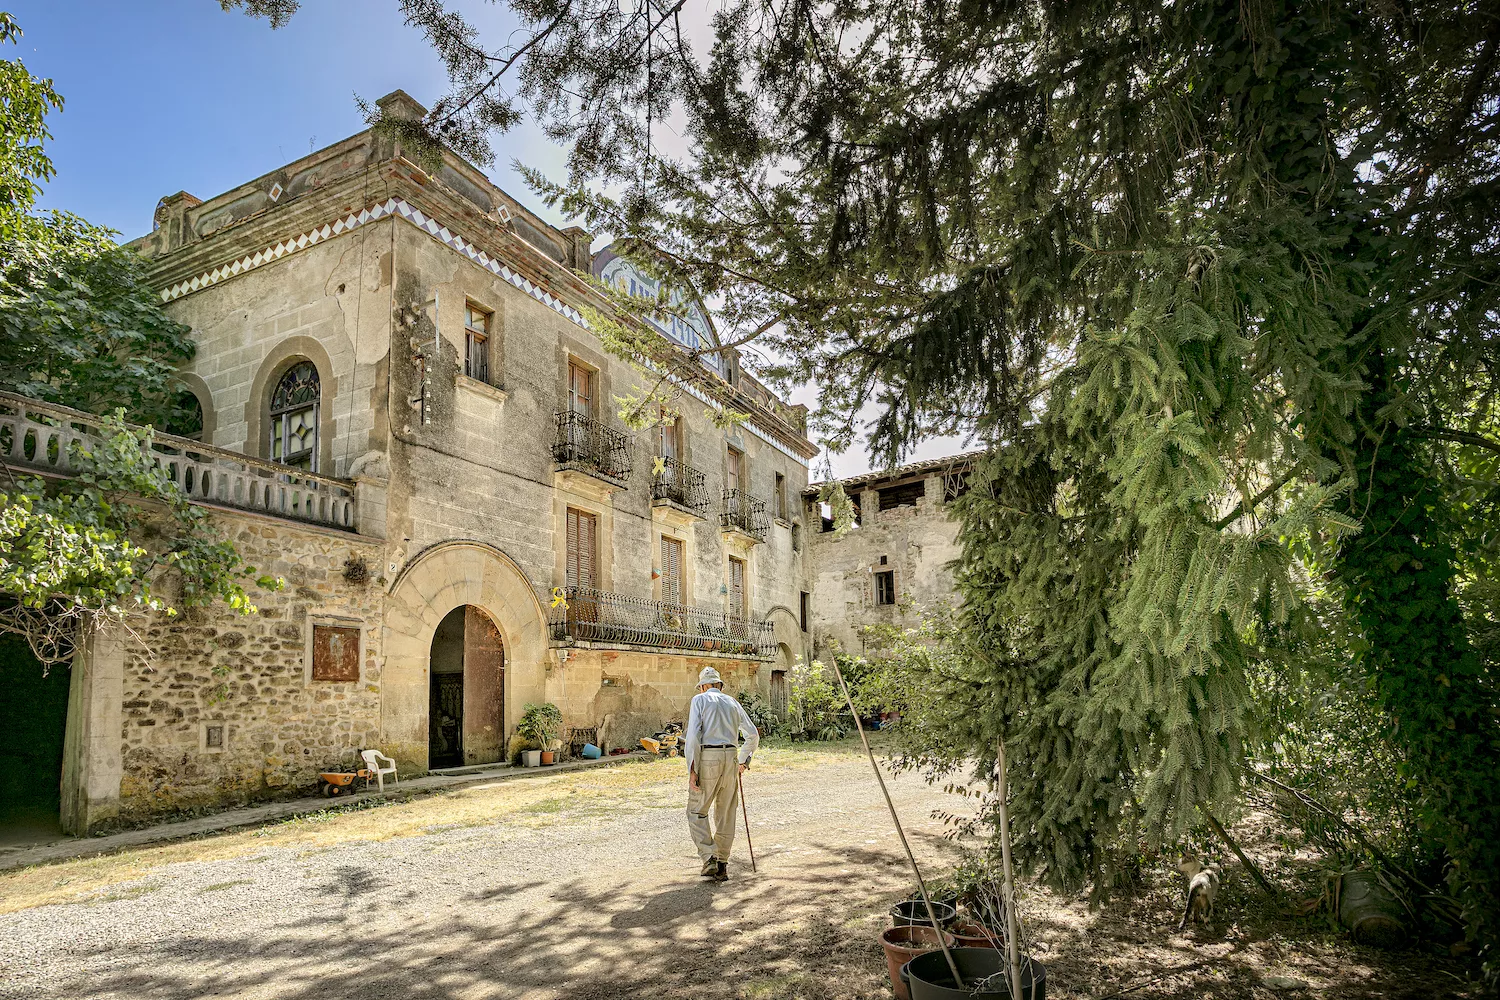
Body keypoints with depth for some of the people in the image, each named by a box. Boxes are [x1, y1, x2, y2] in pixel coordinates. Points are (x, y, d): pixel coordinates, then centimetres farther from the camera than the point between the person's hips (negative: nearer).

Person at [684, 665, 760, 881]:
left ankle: (709, 857, -8)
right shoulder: (732, 703, 18)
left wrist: (692, 769, -10)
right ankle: (722, 865, 16)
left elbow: (693, 734, -9)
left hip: (707, 758, -4)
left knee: (697, 812, 7)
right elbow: (753, 735, 20)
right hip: (730, 758, 4)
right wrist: (743, 760, 33)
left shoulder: (699, 700, 4)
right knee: (726, 815, 13)